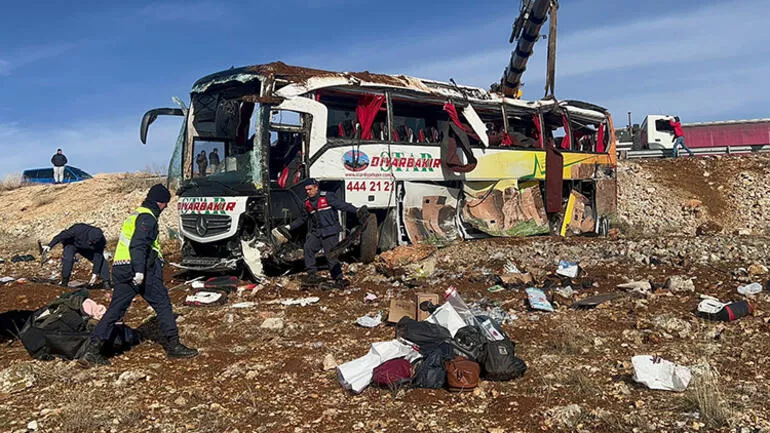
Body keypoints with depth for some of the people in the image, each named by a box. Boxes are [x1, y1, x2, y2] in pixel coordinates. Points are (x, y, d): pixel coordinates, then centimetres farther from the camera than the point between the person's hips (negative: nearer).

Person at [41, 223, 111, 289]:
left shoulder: (101, 241, -30)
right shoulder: (78, 229, -39)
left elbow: (98, 258, -25)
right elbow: (62, 236, -27)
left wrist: (95, 274, -25)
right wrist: (49, 246, -28)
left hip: (87, 249, 2)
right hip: (72, 244, -2)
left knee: (102, 260, -16)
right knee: (68, 259, -30)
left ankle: (106, 282, -6)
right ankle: (64, 281, -13)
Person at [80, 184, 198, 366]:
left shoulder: (136, 214, 23)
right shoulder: (147, 218, -9)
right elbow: (138, 245, -22)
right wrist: (140, 271, -28)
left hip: (121, 269, 9)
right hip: (140, 271, -9)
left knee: (116, 309, 7)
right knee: (163, 304, 1)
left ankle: (93, 348, 1)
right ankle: (172, 345, 5)